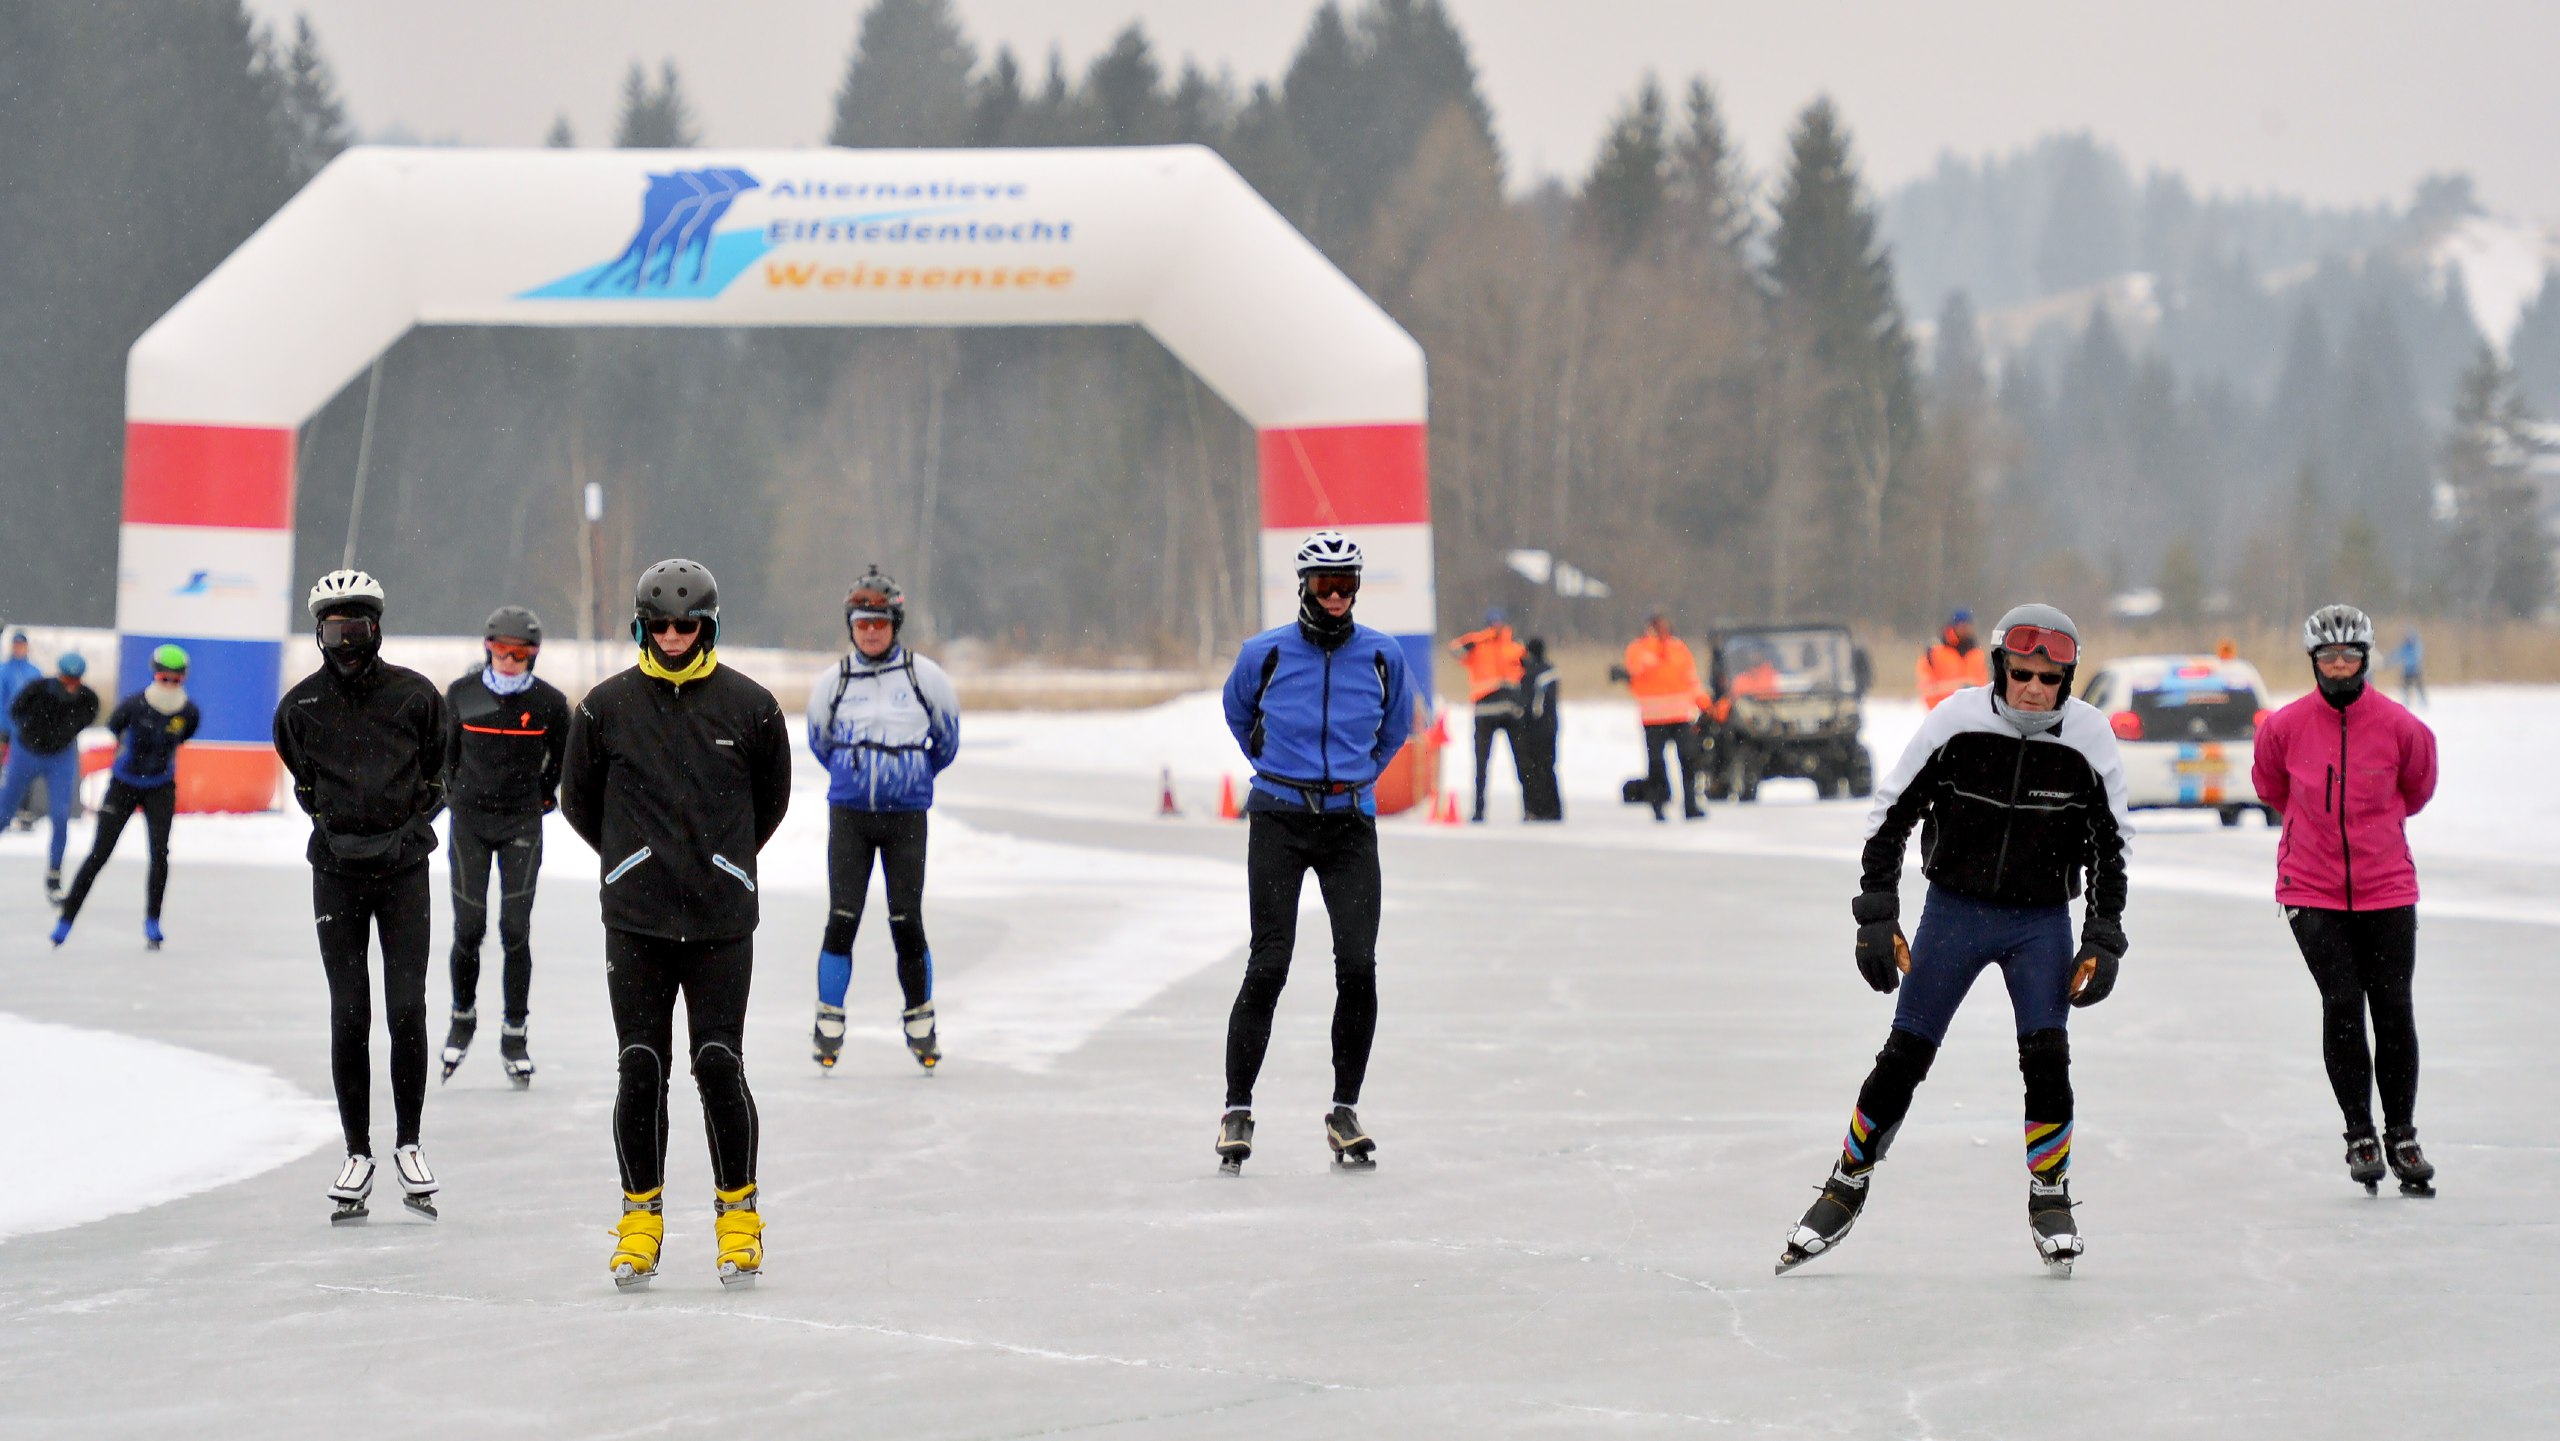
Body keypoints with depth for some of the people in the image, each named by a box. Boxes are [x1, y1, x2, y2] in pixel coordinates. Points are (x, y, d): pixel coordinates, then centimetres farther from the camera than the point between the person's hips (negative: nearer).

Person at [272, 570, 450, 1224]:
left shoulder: (415, 695, -1)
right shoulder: (302, 705, 2)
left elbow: (436, 774, 12)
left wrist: (411, 826, 2)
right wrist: (335, 827, 8)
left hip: (403, 868, -1)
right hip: (337, 870, 1)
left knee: (407, 1009, -7)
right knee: (349, 1017, 0)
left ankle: (409, 1145, 7)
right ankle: (358, 1155, 9)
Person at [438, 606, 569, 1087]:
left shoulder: (549, 703, -6)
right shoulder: (462, 694, -3)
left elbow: (563, 756, 11)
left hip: (522, 825, -1)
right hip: (469, 821, 1)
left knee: (515, 931, -5)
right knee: (468, 929, -2)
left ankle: (514, 1035, 5)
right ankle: (463, 1018, 22)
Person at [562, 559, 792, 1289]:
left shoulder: (750, 706, 1)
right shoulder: (606, 707, 1)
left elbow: (770, 797, 15)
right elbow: (577, 798, 14)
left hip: (722, 923, -1)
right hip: (635, 922, 1)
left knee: (720, 1068, -4)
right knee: (640, 1071, 1)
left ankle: (738, 1216, 10)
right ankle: (641, 1217, 13)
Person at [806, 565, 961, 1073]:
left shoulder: (924, 677, -3)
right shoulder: (832, 683, 1)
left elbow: (946, 742, 12)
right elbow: (819, 742, 19)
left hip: (906, 818, -1)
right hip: (849, 816, 1)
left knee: (907, 922, -1)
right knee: (842, 918, -5)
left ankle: (920, 1022, 15)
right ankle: (829, 1022, 6)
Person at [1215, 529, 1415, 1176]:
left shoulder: (1383, 656, 1)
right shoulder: (1265, 653, -3)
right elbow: (1238, 715, 18)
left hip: (1350, 824, 2)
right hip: (1278, 821, -2)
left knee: (1358, 967, -7)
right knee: (1269, 965, -8)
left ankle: (1345, 1110, 7)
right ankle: (1237, 1109, 2)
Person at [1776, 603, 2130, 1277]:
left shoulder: (2089, 736, -10)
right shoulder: (1956, 721, -14)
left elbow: (2110, 843, 1)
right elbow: (1891, 814, -5)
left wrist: (2102, 942, -2)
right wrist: (1877, 916, -8)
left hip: (2041, 922, 0)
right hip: (1954, 910, 0)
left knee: (2046, 1057, -11)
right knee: (1904, 1057, -1)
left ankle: (2050, 1202, 9)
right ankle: (1847, 1187, 16)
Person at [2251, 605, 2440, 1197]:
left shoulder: (2400, 726, -7)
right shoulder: (2285, 727, -6)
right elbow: (2270, 787, 14)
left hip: (2386, 887, 1)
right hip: (2311, 890, -1)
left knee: (2393, 1008, 0)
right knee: (2342, 1003, -10)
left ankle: (2401, 1135, 16)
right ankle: (2360, 1135, 4)